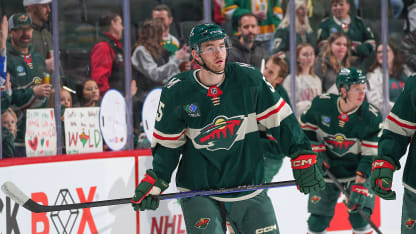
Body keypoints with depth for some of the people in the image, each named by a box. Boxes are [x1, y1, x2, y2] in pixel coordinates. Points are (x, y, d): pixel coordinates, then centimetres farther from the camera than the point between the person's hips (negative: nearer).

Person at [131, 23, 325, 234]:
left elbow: (279, 118, 1)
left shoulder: (248, 78, -6)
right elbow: (168, 143, 3)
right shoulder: (177, 92, -8)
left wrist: (302, 157, -3)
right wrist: (155, 181, -7)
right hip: (198, 191, -2)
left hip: (248, 187, 2)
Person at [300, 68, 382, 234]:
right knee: (318, 220, 4)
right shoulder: (322, 104, -13)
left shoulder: (371, 117, -16)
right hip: (326, 171, 1)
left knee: (360, 218, -14)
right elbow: (305, 127, 6)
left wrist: (360, 183, -23)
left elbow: (371, 155, -14)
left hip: (358, 172, -1)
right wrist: (316, 149, -6)